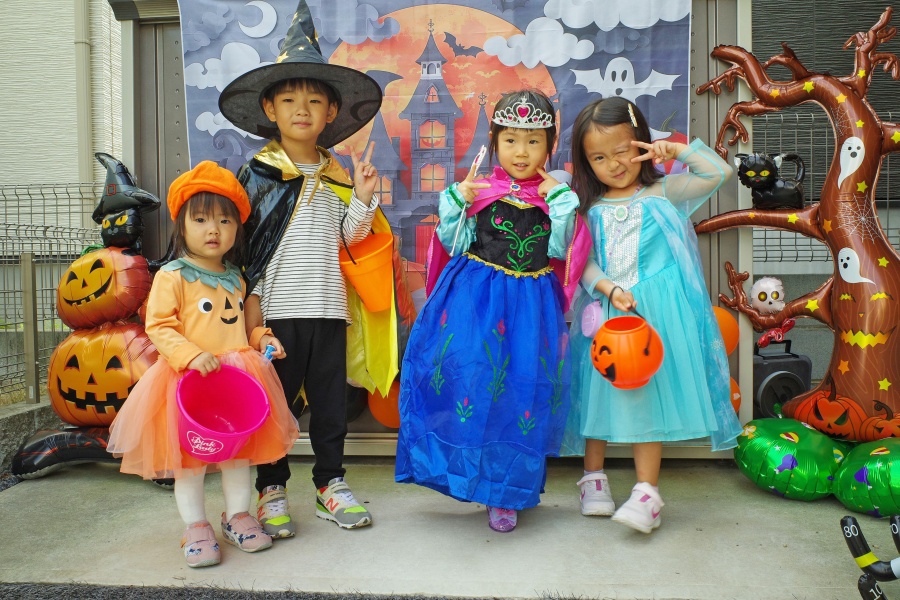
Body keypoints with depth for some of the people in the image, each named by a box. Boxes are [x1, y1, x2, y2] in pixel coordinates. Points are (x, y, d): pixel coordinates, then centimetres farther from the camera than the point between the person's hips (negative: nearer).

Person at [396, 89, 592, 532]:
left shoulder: (556, 197, 7)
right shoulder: (478, 191, 3)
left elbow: (559, 251, -3)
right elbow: (453, 244, 2)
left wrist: (560, 199, -7)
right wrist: (456, 201, -8)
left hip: (529, 305, 1)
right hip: (475, 300, -1)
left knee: (521, 388, 3)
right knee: (470, 376, -12)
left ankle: (505, 492, 20)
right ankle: (466, 469, 13)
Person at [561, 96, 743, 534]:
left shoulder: (662, 194, 4)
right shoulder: (589, 207, 8)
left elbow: (719, 172, -2)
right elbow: (582, 260, -1)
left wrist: (677, 149, -4)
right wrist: (610, 289, -16)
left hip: (653, 312, -2)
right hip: (603, 308, 3)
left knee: (647, 396, -5)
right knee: (597, 391, 8)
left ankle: (647, 491, 3)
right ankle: (594, 478, 25)